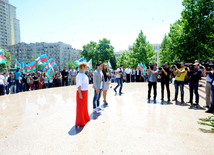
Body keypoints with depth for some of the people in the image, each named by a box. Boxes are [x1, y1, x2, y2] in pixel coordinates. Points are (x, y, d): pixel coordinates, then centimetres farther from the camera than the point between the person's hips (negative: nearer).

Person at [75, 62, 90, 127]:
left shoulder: (83, 74, 10)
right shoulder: (79, 75, -18)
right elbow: (78, 85, -20)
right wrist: (80, 94, -22)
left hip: (85, 92, 9)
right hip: (81, 92, -9)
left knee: (84, 106, 20)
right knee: (80, 107, 2)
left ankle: (85, 118, 36)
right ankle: (80, 122, 14)